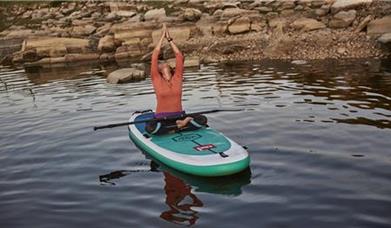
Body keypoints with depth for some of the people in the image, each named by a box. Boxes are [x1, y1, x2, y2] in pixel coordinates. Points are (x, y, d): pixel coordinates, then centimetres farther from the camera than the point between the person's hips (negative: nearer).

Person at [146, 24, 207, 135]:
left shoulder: (177, 77, 7)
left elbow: (179, 57, 0)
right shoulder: (156, 79, 2)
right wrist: (162, 36, -2)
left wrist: (169, 39, 1)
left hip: (179, 116, 2)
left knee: (202, 120, -22)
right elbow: (154, 57, -6)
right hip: (162, 119, -2)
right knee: (150, 128, -36)